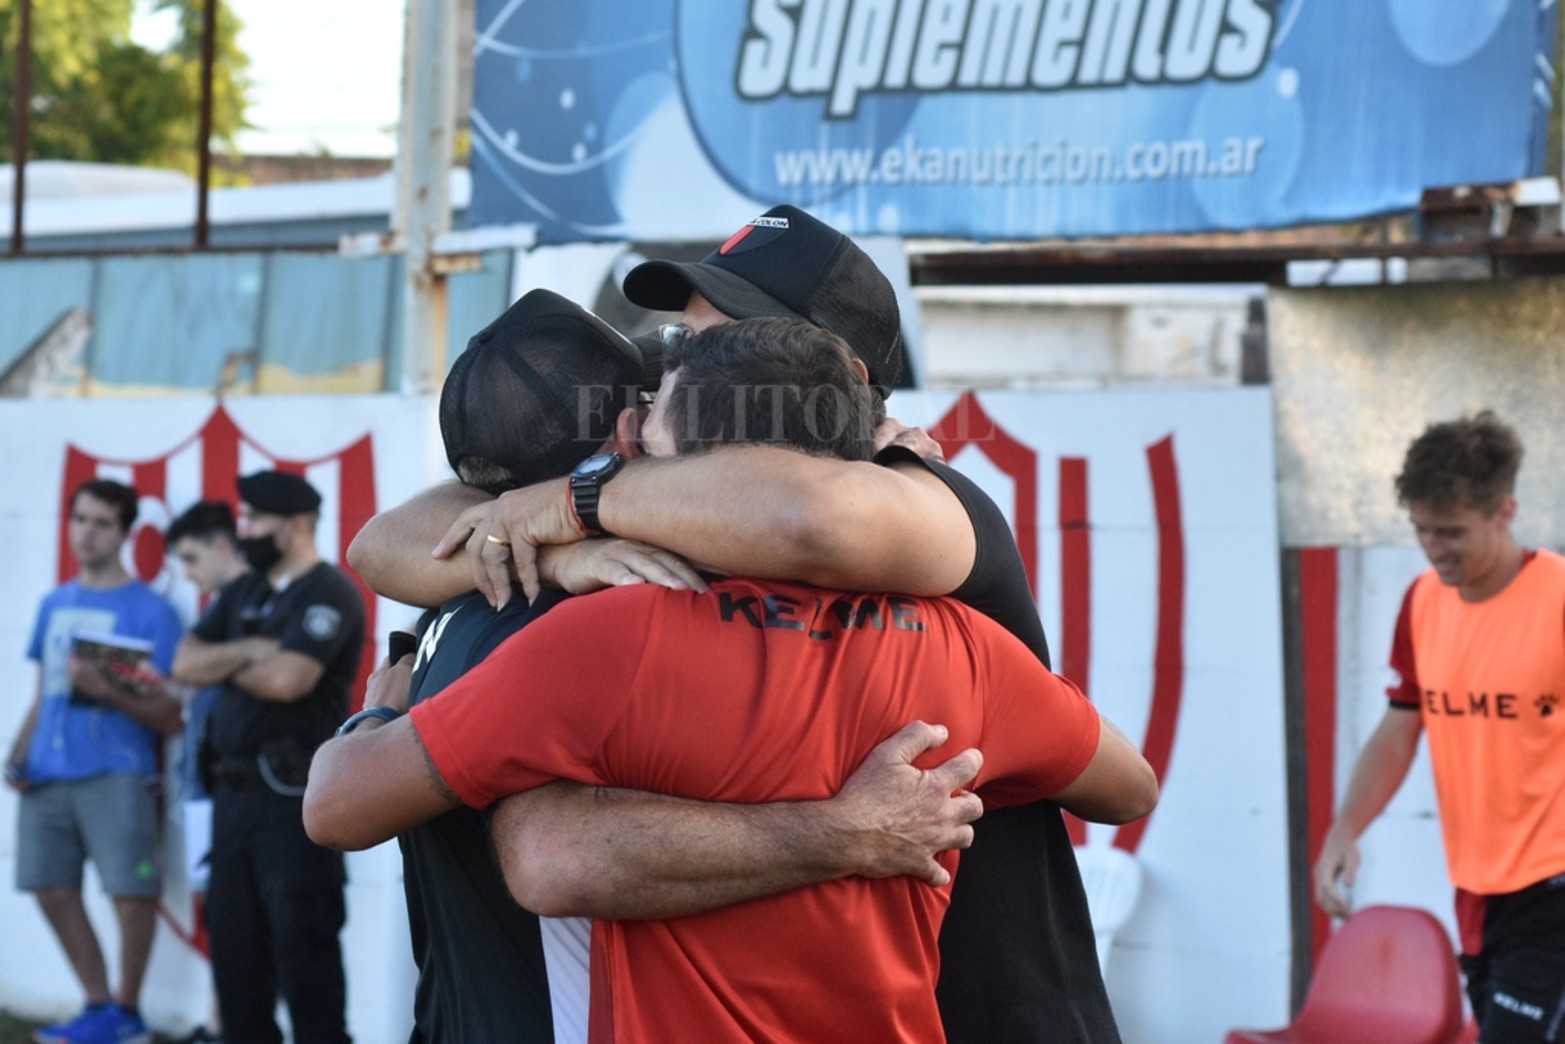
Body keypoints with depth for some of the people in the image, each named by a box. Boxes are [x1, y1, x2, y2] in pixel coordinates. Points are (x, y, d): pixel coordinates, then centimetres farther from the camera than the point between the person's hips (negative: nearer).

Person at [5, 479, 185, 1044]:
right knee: (52, 888, 6)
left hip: (117, 774, -6)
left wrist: (108, 691, -19)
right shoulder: (54, 604, 17)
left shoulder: (150, 610, -1)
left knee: (132, 891, -11)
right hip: (48, 776, 6)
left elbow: (170, 716, -5)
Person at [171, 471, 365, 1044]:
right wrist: (251, 652, -10)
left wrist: (225, 666, -3)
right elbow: (186, 663, 7)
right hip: (234, 790, 8)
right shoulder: (244, 593, 17)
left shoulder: (328, 594, -8)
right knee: (233, 940, 11)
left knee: (302, 943, -8)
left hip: (295, 796, -8)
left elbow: (287, 679, -21)